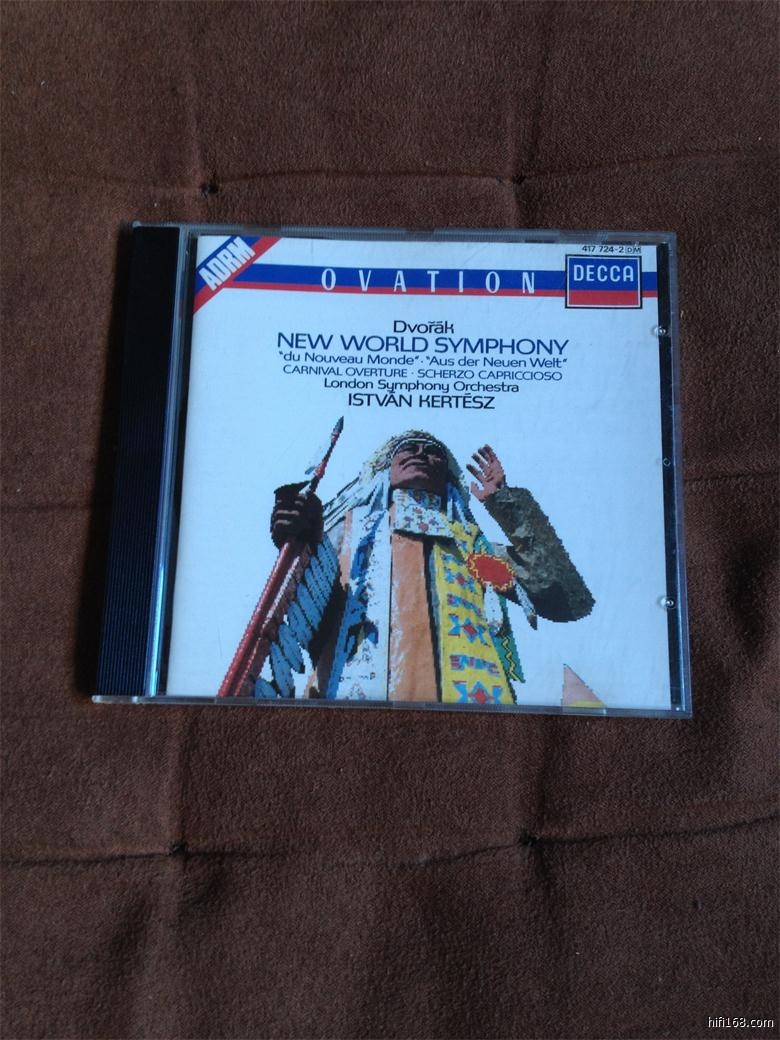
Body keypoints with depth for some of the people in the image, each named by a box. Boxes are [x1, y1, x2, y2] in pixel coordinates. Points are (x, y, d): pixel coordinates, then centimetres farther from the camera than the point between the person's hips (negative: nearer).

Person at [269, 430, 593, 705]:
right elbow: (309, 625, 10)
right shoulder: (350, 525, 24)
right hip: (357, 689, 0)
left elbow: (568, 601, 14)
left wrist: (507, 502, 14)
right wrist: (299, 547, -9)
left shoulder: (470, 540, 26)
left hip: (469, 692, 1)